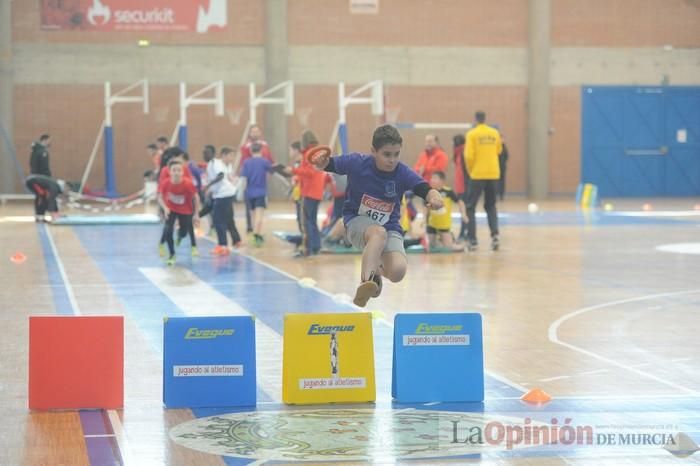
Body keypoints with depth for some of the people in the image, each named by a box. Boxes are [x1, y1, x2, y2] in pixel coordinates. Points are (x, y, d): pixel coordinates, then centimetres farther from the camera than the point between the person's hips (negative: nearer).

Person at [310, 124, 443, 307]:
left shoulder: (403, 173, -14)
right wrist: (321, 162, -31)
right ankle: (366, 281, -46)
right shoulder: (357, 163, -15)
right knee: (379, 233, -39)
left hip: (390, 226, 2)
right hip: (357, 222, -2)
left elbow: (425, 189, -26)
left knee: (398, 272, -21)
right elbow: (329, 164, -6)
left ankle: (377, 270, 16)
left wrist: (434, 197, -50)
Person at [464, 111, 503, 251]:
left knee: (470, 207, 7)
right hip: (493, 174, 4)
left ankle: (472, 240, 1)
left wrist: (470, 170, 2)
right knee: (490, 206, 16)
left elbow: (469, 156, -13)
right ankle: (495, 234, -4)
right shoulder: (494, 133, 5)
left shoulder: (472, 134, -7)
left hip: (477, 175, -4)